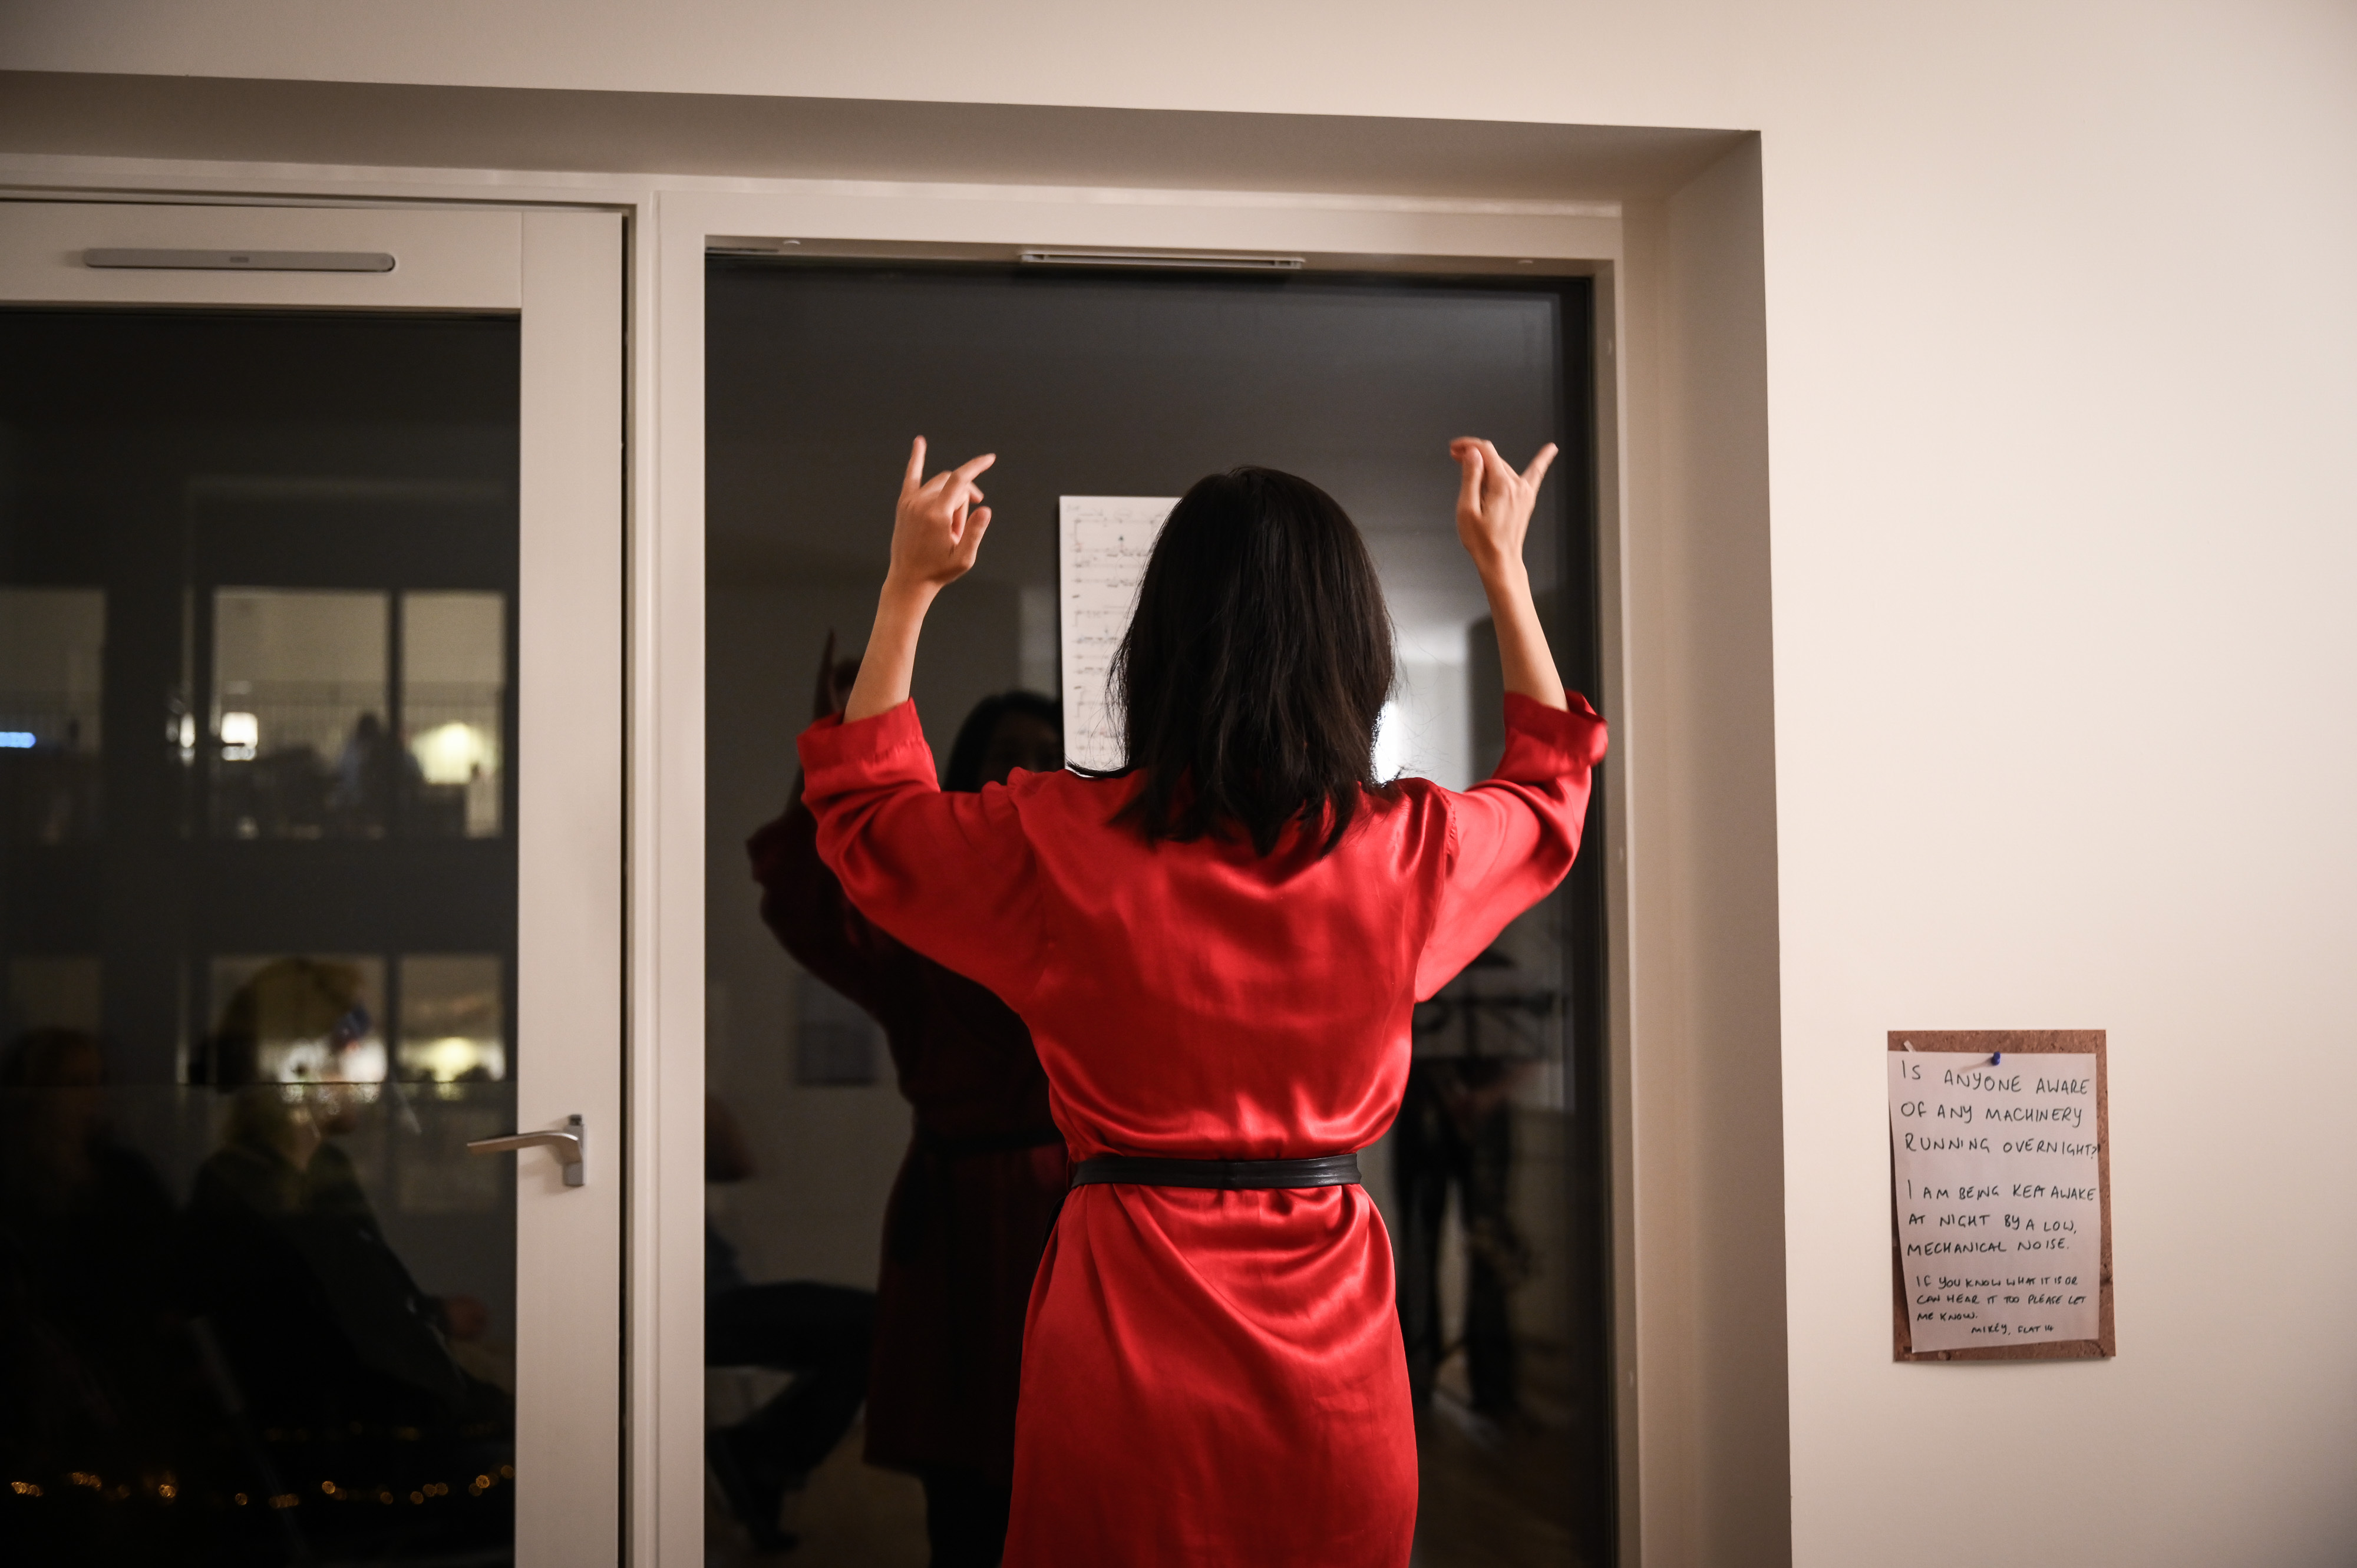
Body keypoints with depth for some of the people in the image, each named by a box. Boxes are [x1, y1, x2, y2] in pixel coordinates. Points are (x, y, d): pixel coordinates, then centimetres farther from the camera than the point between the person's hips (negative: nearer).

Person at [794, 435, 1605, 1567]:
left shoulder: (1059, 846, -12)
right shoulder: (1411, 849, -8)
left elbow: (864, 815, 10)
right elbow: (1550, 788, 17)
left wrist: (908, 589, 16)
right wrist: (1504, 570, 26)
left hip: (1124, 1325, -1)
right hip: (1331, 1349, 1)